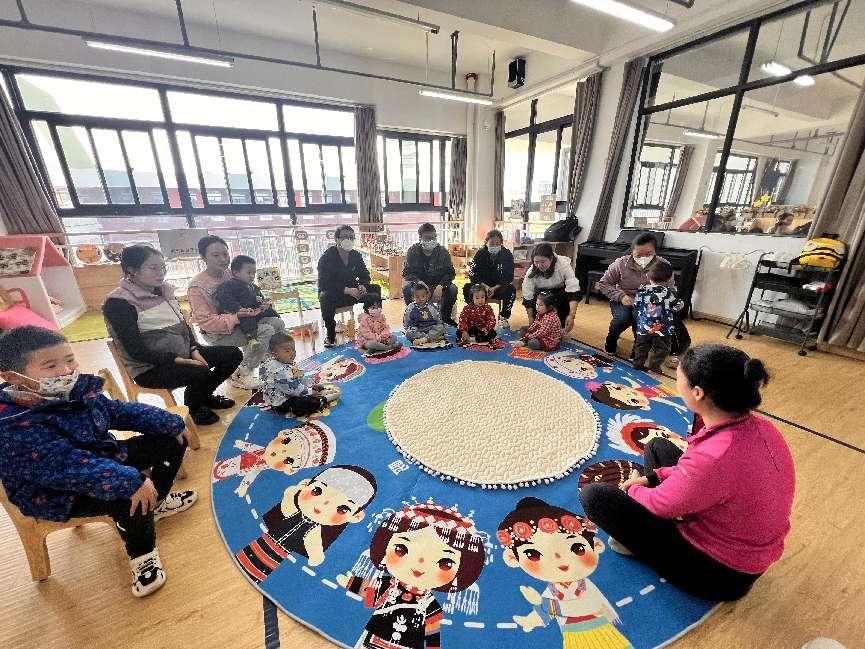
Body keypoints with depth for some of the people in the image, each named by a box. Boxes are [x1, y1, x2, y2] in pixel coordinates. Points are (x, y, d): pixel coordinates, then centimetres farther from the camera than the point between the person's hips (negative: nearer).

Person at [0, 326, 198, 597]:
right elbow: (69, 465, -38)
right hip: (56, 494, -8)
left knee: (170, 440, 8)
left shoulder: (78, 389, -7)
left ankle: (156, 502, 25)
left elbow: (121, 411, 6)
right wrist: (129, 481, -46)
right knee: (128, 496, -34)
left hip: (103, 457, 8)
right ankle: (142, 555, -5)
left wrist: (171, 423, 5)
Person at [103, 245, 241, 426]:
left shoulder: (163, 290, 5)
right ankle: (191, 411, 2)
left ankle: (204, 395, 18)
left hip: (183, 354, 7)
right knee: (202, 373, -32)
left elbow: (183, 325, 9)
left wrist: (194, 349, -7)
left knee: (233, 354, -4)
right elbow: (137, 351, -20)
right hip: (149, 368, -7)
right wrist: (178, 360, -25)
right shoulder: (118, 303, -16)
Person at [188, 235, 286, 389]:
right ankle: (240, 375, -11)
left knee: (278, 323, -8)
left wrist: (259, 304, -6)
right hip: (217, 333, -7)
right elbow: (204, 321, -21)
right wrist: (237, 317, -32)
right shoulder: (196, 286, -17)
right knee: (266, 331, -26)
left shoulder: (229, 273, 2)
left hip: (238, 321, 7)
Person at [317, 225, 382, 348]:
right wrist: (347, 290, -32)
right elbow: (324, 283, -22)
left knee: (375, 289, -14)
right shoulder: (327, 257, -13)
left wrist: (362, 285, -16)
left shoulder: (356, 255, 4)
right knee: (326, 296, -39)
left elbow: (365, 275, 10)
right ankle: (329, 333, -20)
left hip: (352, 291, 5)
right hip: (332, 293, -5)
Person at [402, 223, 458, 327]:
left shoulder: (443, 251, -3)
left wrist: (440, 286, -28)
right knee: (406, 288, -31)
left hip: (438, 285, 1)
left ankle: (445, 317, -1)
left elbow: (450, 273, -8)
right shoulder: (412, 251, -6)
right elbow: (407, 272, -12)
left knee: (452, 289, -26)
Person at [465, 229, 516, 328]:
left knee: (511, 290, -31)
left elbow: (509, 277, -9)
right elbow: (473, 275, -8)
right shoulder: (480, 254, -4)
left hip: (499, 287, 0)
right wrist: (485, 286, -24)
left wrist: (495, 288, -23)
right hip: (482, 286, 0)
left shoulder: (507, 254, -5)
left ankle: (503, 317, -15)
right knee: (467, 288, -27)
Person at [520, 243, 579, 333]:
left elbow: (573, 291, -37)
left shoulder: (563, 264, -32)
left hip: (561, 290, -1)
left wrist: (571, 315, -47)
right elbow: (527, 298, -20)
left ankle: (561, 327, 2)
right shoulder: (531, 273, -27)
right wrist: (531, 319, -23)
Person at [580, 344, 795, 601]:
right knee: (657, 446, 16)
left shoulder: (713, 457, -39)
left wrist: (633, 488, 1)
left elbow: (659, 504, -21)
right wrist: (653, 478, 3)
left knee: (594, 495, -13)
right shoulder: (761, 428, -14)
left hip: (718, 572, -7)